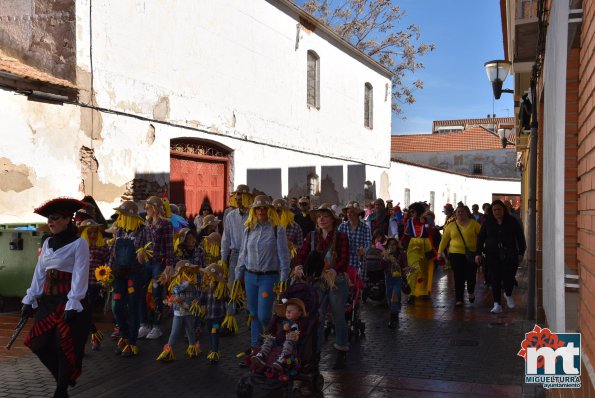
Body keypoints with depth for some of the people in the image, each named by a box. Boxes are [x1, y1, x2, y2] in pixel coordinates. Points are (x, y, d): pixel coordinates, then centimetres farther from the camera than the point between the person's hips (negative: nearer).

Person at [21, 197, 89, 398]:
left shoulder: (79, 243, -9)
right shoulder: (47, 243, 11)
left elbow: (79, 276, -14)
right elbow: (39, 274, 13)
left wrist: (72, 304, -19)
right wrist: (29, 300, 10)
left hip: (67, 300, -7)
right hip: (47, 300, 7)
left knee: (65, 346, -2)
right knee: (39, 344, 6)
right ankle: (63, 379, 27)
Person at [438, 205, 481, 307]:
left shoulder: (474, 224, 1)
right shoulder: (451, 226, 7)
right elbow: (444, 239, 8)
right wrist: (440, 252, 3)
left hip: (472, 254, -1)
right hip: (455, 254, 1)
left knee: (471, 275, 1)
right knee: (458, 277, 1)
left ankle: (471, 292, 32)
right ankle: (459, 299, 12)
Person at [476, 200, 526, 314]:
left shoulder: (512, 221, 4)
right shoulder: (488, 222, 7)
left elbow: (520, 237, 7)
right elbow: (480, 238, 8)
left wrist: (521, 252, 2)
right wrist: (478, 253, 1)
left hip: (509, 255, -1)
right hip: (492, 256, 1)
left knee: (509, 277, -5)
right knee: (495, 280, -1)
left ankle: (508, 295, 27)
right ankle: (497, 304, 6)